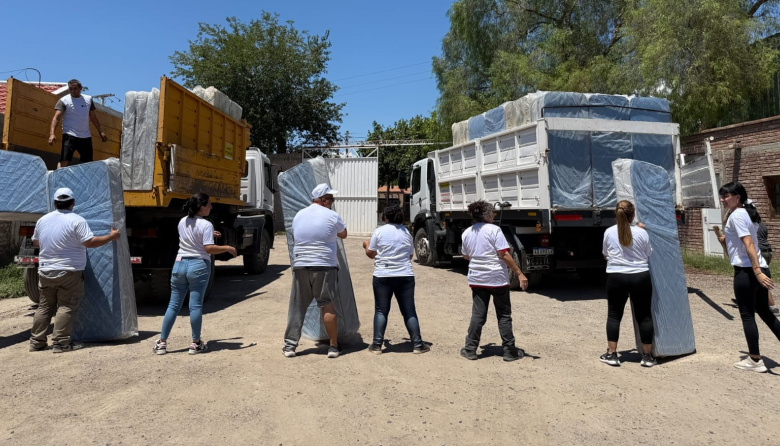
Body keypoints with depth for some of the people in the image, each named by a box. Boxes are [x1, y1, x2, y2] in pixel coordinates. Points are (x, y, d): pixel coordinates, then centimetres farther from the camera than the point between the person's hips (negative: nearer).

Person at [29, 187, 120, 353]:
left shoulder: (42, 220, 8)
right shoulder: (77, 220, -13)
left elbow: (35, 242, 20)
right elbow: (90, 242, -18)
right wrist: (111, 236, -7)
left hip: (45, 271, 6)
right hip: (69, 271, -6)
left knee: (45, 307, 15)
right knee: (66, 307, -1)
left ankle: (36, 342, 19)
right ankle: (60, 343, -2)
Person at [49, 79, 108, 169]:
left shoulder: (88, 99, 10)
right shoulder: (64, 100, -4)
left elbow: (93, 117, 18)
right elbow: (56, 117, -13)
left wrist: (100, 132, 16)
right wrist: (52, 133, -26)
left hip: (86, 137, 5)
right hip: (70, 136, -4)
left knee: (88, 163, 13)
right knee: (64, 160, -15)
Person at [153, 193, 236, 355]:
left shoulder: (182, 222, 10)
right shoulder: (206, 225, -12)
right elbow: (209, 248, -19)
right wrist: (227, 248, -7)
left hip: (180, 264, 6)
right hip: (198, 266, -6)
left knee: (173, 305, 11)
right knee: (196, 305, 1)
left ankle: (162, 342, 15)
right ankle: (195, 343, 10)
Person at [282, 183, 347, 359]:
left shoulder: (299, 215, 11)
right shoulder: (332, 216, -2)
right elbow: (343, 234, 13)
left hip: (300, 265, 4)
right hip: (324, 266, -3)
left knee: (296, 306, 9)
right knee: (327, 306, 3)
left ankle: (290, 345, 12)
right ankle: (334, 346, 9)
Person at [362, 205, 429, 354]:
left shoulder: (379, 231, -1)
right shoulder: (407, 233, 8)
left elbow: (371, 254, 4)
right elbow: (410, 255, 14)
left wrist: (366, 245, 24)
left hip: (382, 276, -2)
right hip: (405, 276, 2)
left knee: (381, 311, 8)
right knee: (409, 311, 8)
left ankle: (377, 345, 9)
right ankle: (417, 344, 11)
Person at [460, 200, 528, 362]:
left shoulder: (467, 233, 5)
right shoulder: (494, 229, -10)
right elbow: (504, 254, -16)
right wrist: (520, 273, -13)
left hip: (477, 279, 4)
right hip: (497, 279, -4)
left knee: (478, 315, 10)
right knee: (504, 316, 7)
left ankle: (470, 349, 13)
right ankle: (510, 351, 13)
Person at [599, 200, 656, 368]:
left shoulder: (609, 232, -2)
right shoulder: (641, 232, -5)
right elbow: (648, 254, 9)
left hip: (616, 277, 0)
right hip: (641, 277, 0)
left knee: (614, 315, 9)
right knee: (644, 316, 10)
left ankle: (611, 354, 11)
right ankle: (647, 356, 18)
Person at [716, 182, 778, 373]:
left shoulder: (736, 215, -12)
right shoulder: (747, 213, 15)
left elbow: (749, 244, -21)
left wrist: (757, 271, -26)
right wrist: (727, 239, 21)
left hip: (746, 271, -9)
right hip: (760, 269, 9)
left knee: (747, 315, 1)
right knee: (764, 312, 18)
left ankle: (755, 360, 10)